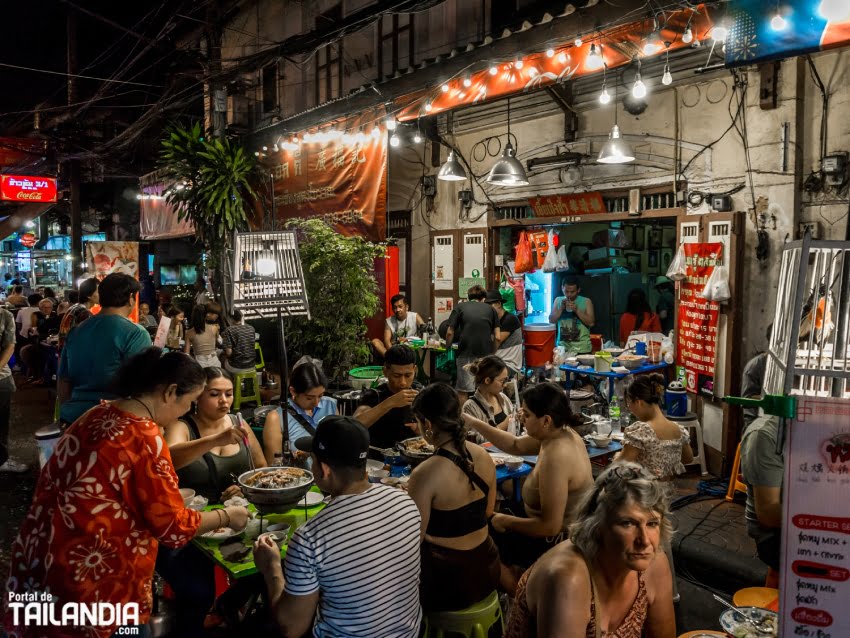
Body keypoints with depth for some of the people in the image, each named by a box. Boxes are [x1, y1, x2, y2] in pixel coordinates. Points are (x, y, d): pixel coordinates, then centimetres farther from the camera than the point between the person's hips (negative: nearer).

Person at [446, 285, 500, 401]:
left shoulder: (460, 307, 11)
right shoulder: (490, 309, 14)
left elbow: (450, 333, 2)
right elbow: (497, 337, 6)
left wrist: (447, 349, 15)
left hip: (466, 352, -1)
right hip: (486, 352, 1)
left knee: (463, 390, 5)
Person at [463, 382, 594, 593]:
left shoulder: (556, 457, -33)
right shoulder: (563, 433, -5)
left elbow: (550, 526, -30)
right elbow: (515, 446, 8)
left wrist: (506, 522, -15)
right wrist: (473, 422, 2)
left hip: (561, 542, -9)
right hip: (570, 531, 9)